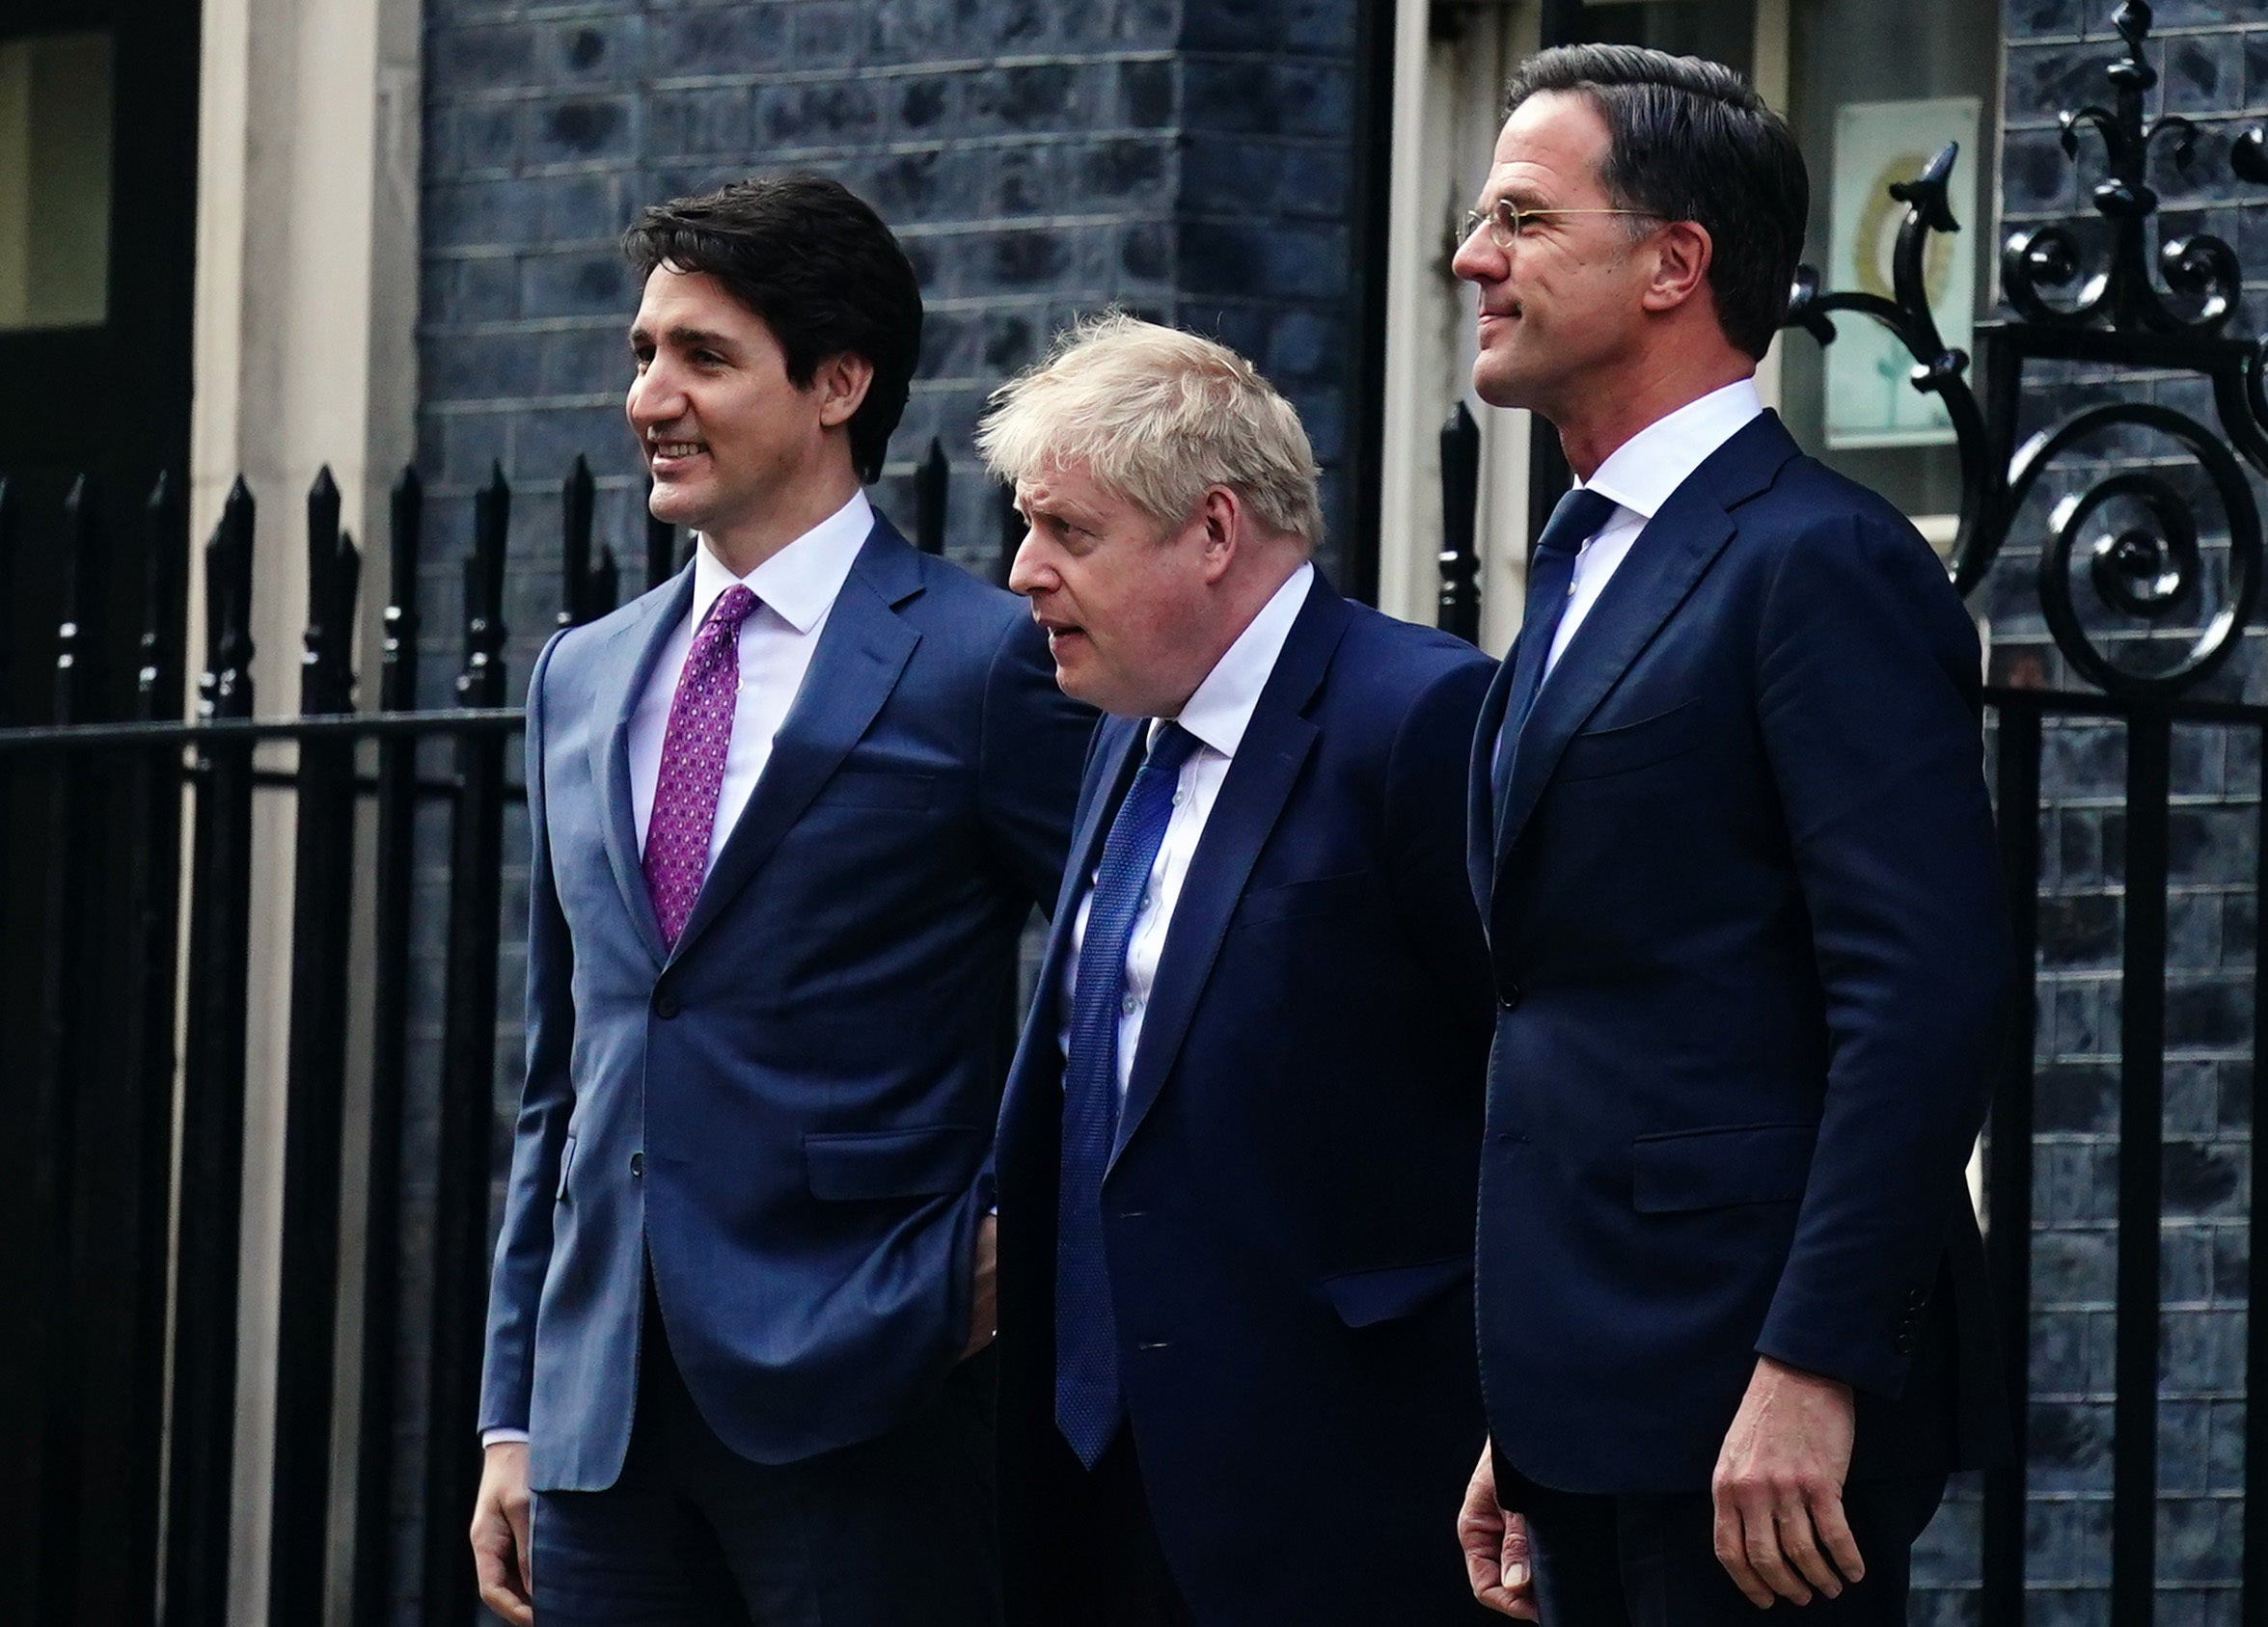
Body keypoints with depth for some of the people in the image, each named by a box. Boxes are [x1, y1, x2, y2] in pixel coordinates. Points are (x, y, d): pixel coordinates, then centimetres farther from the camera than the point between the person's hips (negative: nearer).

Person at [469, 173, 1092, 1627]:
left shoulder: (984, 663, -5)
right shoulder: (583, 678, 15)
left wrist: (1019, 1227, -8)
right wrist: (514, 1412, 15)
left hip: (860, 1417, -6)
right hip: (605, 1411, 6)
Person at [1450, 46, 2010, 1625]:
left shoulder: (1821, 562, -11)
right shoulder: (1591, 563, 18)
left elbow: (1926, 1001, -19)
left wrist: (1807, 1376, -23)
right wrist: (1525, 1436, 18)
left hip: (1761, 1423, -9)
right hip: (1598, 1408, 9)